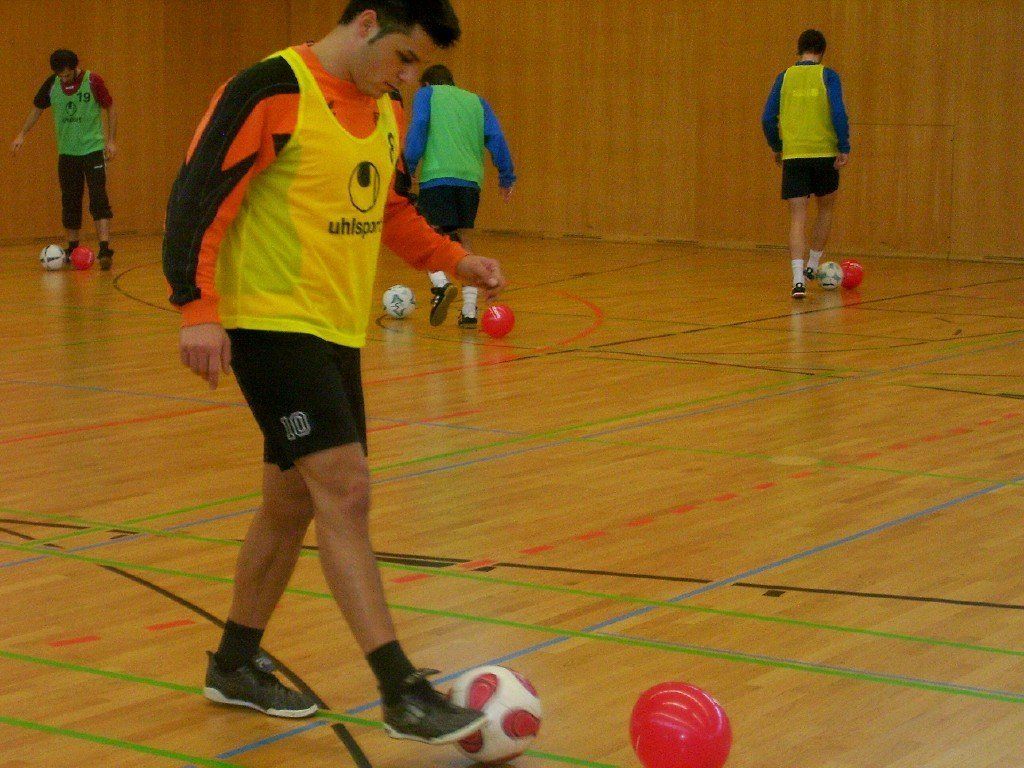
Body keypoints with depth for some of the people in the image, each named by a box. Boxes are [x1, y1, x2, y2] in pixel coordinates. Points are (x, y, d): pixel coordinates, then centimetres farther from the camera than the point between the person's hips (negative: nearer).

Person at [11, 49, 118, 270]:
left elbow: (110, 109, -3)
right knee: (70, 201, 8)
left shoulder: (93, 81, -12)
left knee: (98, 198, -13)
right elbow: (37, 108, 13)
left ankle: (105, 248, -17)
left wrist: (111, 140, -9)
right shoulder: (52, 84, -1)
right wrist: (22, 134, 6)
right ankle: (72, 248, 19)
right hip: (66, 152, 4)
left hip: (92, 149, -4)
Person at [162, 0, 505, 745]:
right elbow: (199, 194, -17)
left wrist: (455, 259, 13)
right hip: (273, 323, -9)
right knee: (346, 491, -15)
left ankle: (236, 663, 31)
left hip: (337, 330, 9)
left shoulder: (383, 111, 11)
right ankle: (402, 691, -14)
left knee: (296, 498, 15)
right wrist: (199, 307, -24)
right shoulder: (273, 92, -15)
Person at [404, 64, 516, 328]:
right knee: (462, 239, 12)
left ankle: (441, 284, -27)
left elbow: (418, 128, -1)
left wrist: (407, 168, -4)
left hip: (436, 177, -4)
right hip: (471, 178, 4)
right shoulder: (477, 101, 24)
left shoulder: (426, 94, 15)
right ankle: (469, 311, 6)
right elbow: (496, 138, 14)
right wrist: (506, 177, 15)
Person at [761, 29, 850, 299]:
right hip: (824, 154, -1)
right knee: (825, 208, 23)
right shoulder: (827, 76, -1)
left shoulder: (784, 78, 6)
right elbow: (838, 113, -12)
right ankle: (812, 266, 27)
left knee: (797, 218, -1)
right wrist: (844, 149, -7)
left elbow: (768, 119, 5)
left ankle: (798, 278, -16)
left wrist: (776, 148, 20)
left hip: (793, 156, 1)